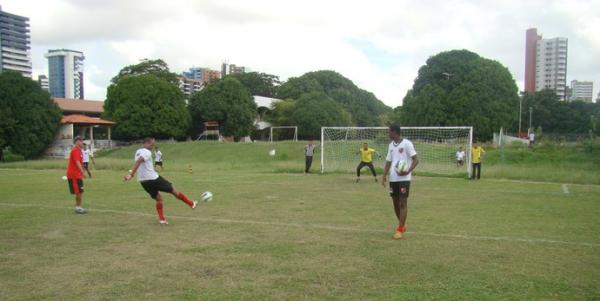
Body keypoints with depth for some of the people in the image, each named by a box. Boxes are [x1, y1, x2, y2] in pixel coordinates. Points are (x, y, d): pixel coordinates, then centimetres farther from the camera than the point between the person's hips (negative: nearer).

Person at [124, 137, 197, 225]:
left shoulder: (138, 152, 15)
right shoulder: (147, 152, -14)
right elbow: (138, 162, -29)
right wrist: (131, 174, -35)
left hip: (143, 181, 9)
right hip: (152, 178, -9)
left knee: (158, 198, 18)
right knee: (173, 190, 6)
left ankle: (162, 219, 11)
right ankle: (191, 204, 18)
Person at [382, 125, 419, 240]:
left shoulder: (407, 144, -8)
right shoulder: (391, 145, 12)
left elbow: (416, 160, -9)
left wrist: (408, 171, -24)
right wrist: (384, 176, 4)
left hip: (404, 179, -7)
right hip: (393, 179, 7)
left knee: (403, 203, -6)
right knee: (395, 203, 11)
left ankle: (400, 230, -3)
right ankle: (402, 225, 28)